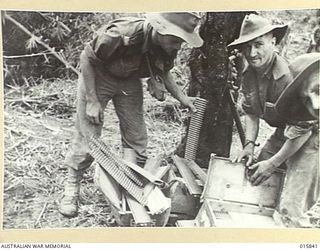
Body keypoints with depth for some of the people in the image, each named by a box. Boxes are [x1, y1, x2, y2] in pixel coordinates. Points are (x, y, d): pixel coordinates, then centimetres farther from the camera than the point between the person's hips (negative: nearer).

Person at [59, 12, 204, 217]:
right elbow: (87, 58, -24)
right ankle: (71, 189, 15)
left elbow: (164, 72, 2)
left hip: (129, 81, 5)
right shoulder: (120, 34, -39)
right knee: (87, 136, -3)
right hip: (97, 77, -5)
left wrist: (182, 97, -8)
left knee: (137, 139, 3)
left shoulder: (168, 47, -20)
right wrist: (92, 101, -22)